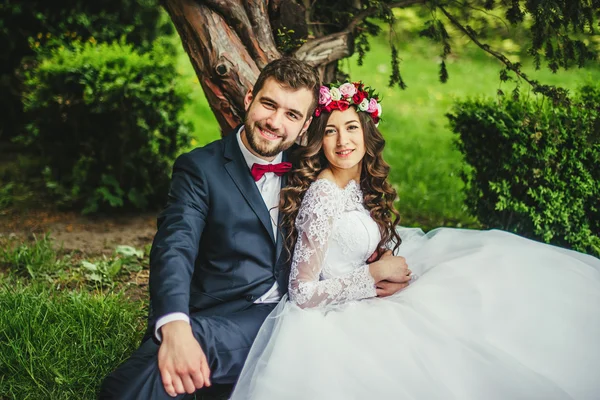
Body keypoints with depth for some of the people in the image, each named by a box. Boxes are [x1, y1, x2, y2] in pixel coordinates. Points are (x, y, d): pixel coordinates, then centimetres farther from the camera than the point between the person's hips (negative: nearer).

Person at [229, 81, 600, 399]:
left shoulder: (363, 184, 3)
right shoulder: (322, 197, -22)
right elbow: (304, 293, -22)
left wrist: (383, 270, -6)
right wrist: (377, 274, -15)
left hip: (361, 302, 9)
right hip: (331, 319, -8)